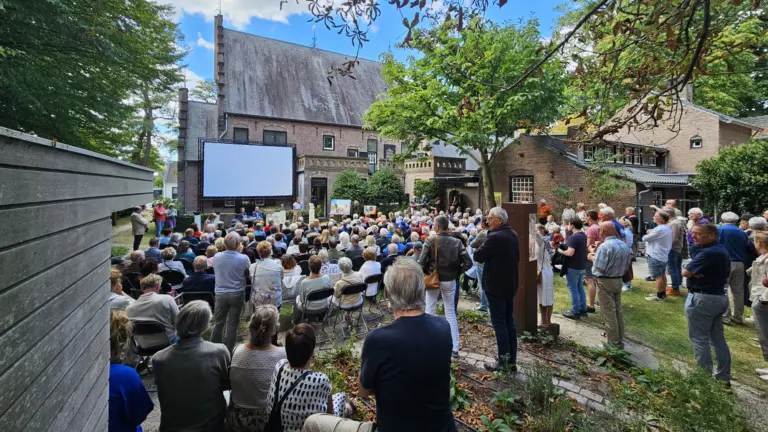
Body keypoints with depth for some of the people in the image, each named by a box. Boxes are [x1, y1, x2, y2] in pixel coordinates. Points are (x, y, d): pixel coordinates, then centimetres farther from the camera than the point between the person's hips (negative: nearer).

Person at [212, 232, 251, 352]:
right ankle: (228, 351, 16)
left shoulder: (216, 257, -6)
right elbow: (248, 275, 0)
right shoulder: (244, 259, -16)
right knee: (232, 324, 7)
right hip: (237, 294, -2)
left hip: (220, 293, 3)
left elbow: (215, 272, 12)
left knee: (218, 322, 15)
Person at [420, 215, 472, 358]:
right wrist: (456, 271, 4)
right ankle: (455, 348, 15)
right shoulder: (457, 242, -6)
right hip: (450, 281, 2)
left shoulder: (431, 240, -13)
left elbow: (421, 262, -16)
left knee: (430, 311, 14)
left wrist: (426, 273, 1)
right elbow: (468, 262, -10)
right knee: (451, 313, 13)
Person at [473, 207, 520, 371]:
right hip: (510, 283, 9)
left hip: (496, 285, -9)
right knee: (509, 321, 14)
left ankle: (503, 360, 8)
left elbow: (478, 256, -18)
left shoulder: (494, 237, -22)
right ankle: (512, 359, 22)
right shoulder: (513, 235, 8)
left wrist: (484, 242, -4)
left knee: (499, 322, 0)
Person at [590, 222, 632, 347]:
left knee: (609, 312, 1)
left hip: (606, 282, -8)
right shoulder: (624, 245, 4)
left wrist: (593, 258, -5)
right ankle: (619, 340, 27)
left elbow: (600, 268, -23)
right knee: (618, 310, 16)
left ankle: (614, 343, 8)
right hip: (618, 280, 8)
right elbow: (627, 264, 13)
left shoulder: (605, 246, -21)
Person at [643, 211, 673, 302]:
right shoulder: (668, 228, 9)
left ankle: (659, 296, 2)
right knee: (662, 275, 18)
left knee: (658, 276, -4)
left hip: (655, 256, -10)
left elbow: (645, 238, -14)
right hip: (663, 255, 10)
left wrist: (645, 236, 6)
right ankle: (663, 293, 28)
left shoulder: (659, 229, -23)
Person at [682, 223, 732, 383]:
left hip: (702, 299, -10)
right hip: (719, 297, 10)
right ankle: (724, 375, 27)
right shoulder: (722, 251, 10)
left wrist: (695, 273, -2)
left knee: (699, 339, 0)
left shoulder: (707, 253, -23)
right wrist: (708, 276, 4)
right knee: (718, 338, 18)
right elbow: (726, 274, 20)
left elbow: (686, 272, -22)